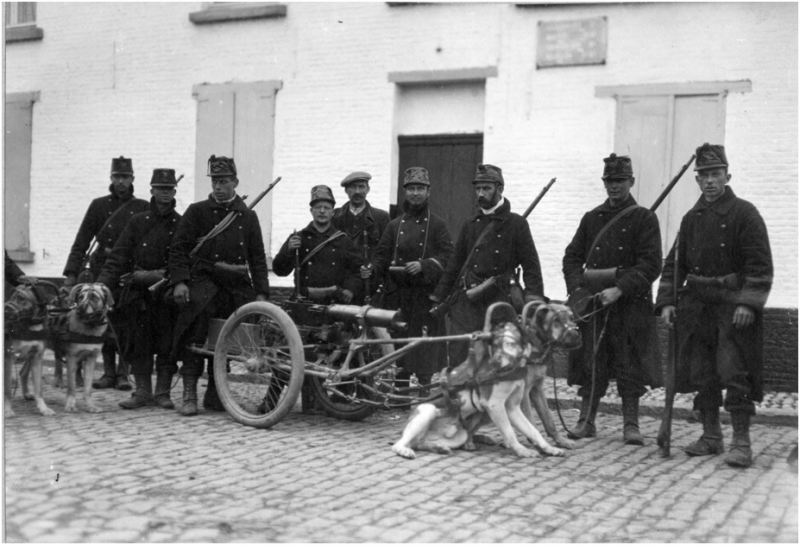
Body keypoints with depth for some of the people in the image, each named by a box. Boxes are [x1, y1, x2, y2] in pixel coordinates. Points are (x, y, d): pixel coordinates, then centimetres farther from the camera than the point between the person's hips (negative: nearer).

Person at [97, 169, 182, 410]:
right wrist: (102, 284, -7)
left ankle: (163, 392, 11)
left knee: (167, 344, 1)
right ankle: (143, 392, 12)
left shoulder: (182, 224, 4)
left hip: (168, 293, -1)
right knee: (139, 343, 3)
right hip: (139, 293, 2)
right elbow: (118, 257, 3)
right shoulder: (137, 222, 9)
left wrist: (156, 275, -13)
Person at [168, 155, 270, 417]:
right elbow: (178, 248, 2)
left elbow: (257, 258, 13)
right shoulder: (196, 211, 8)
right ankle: (189, 393, -22)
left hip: (236, 286, 3)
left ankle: (214, 394, 18)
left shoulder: (248, 216, 14)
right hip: (203, 280, -3)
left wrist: (261, 292, 3)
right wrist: (179, 281, -12)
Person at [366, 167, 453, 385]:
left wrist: (424, 265, -20)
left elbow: (448, 257, -4)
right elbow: (382, 255, 12)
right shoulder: (395, 225, 16)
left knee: (425, 353, -6)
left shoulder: (437, 225, 5)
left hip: (426, 296, -3)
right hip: (397, 296, 4)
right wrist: (372, 270, -9)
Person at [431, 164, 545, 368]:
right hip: (464, 303, 4)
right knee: (457, 361, -3)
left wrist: (533, 300, -12)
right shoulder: (471, 224, 16)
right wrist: (438, 297, 19)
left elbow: (530, 265, 0)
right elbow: (454, 264, 21)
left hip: (498, 303, -3)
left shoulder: (516, 224, 2)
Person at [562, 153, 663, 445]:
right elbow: (572, 256, 12)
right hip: (591, 303, 3)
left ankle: (631, 425, 9)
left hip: (630, 304, -3)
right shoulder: (591, 218, 14)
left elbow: (650, 265, -8)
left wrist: (620, 289, -19)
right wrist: (577, 288, -5)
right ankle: (586, 421, 14)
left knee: (630, 366, 0)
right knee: (591, 365, 6)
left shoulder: (644, 218, 1)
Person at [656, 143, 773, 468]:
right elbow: (675, 263, 14)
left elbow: (760, 265, -9)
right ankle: (711, 437, 21)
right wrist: (667, 301, 4)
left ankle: (741, 441, 1)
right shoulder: (691, 219, 12)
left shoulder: (744, 213, -5)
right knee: (702, 374, 9)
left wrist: (748, 303, -18)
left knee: (734, 373, -8)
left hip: (734, 306, -6)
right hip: (697, 305, 6)